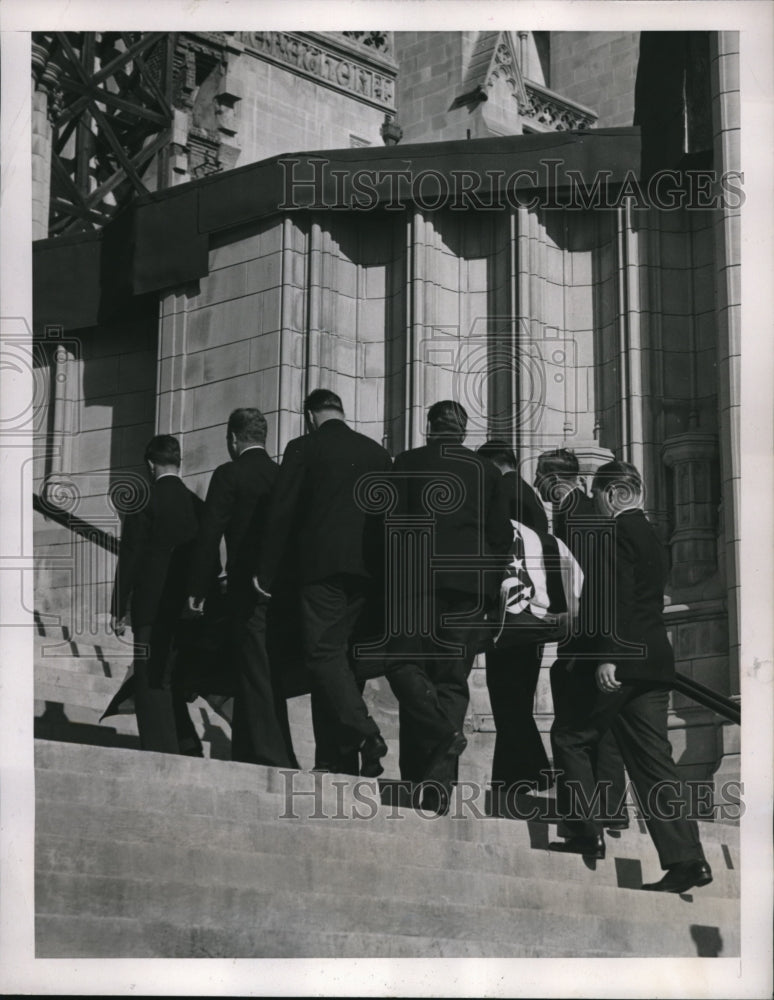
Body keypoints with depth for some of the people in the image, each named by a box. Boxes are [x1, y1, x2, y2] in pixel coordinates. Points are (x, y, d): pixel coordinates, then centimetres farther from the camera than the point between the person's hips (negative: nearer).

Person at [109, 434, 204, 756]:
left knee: (151, 681, -5)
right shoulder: (195, 503, 8)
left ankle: (161, 750, -11)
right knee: (170, 676, 18)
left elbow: (130, 557, -8)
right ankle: (188, 748, 19)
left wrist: (119, 609, -5)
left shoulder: (146, 502, -7)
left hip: (151, 606, -6)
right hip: (186, 605, 6)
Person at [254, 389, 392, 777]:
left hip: (321, 563, -5)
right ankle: (333, 756, 8)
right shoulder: (377, 453, 13)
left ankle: (364, 733, -26)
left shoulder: (303, 449, -1)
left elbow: (281, 513, -4)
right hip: (365, 568, 5)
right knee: (337, 653, 9)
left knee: (324, 652, -7)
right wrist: (382, 573, 18)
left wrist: (266, 572, 0)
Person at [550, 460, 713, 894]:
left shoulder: (620, 531, -8)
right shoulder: (650, 534, 20)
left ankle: (587, 833, 0)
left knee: (572, 740, 2)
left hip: (624, 660, -9)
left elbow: (618, 597, -18)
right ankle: (686, 858, 0)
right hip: (654, 661, 9)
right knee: (653, 762, 5)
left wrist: (607, 656, -22)